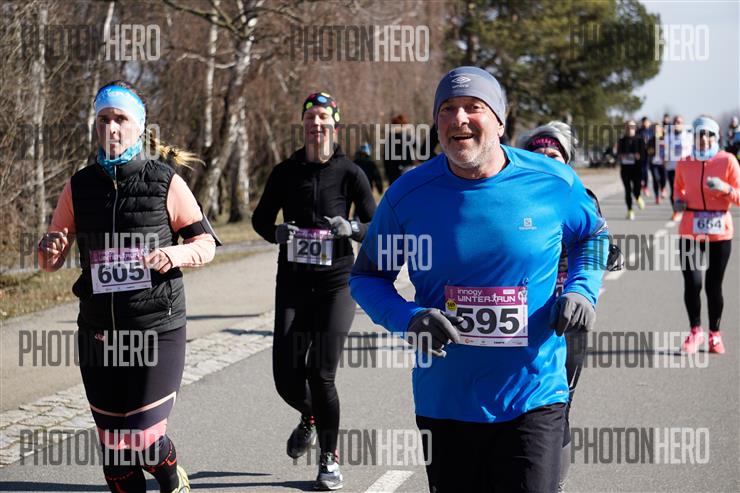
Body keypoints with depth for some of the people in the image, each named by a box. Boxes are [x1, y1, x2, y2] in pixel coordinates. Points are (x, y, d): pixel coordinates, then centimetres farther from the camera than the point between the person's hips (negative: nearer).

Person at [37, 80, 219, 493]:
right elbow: (51, 260, 8)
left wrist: (176, 254, -21)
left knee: (143, 439, -6)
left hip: (157, 327, -3)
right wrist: (49, 250, -16)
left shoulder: (165, 182, -4)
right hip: (98, 331, 3)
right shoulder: (80, 185, 4)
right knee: (114, 444, 7)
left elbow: (206, 244, 1)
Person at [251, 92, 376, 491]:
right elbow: (260, 218, 14)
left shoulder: (350, 173, -2)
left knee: (321, 374, -8)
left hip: (336, 283, -2)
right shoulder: (286, 172, 5)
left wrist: (351, 228, -21)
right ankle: (310, 417, 34)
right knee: (286, 377, -2)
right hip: (293, 283, 2)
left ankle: (330, 459, 12)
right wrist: (275, 232, -8)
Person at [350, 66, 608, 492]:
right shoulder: (408, 194, -4)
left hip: (533, 403, -1)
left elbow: (593, 235, 17)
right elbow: (367, 275, 7)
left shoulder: (554, 183, -4)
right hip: (443, 405, 1)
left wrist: (582, 290, -2)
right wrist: (407, 319, -13)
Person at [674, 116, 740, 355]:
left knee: (714, 285, 6)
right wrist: (678, 200, 1)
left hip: (720, 232, -1)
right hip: (690, 231, 1)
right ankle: (695, 331, 13)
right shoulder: (684, 164, 3)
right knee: (692, 283, -7)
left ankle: (715, 334, 23)